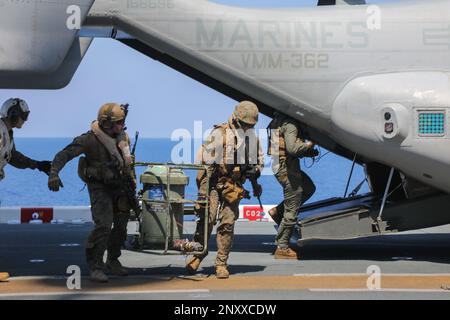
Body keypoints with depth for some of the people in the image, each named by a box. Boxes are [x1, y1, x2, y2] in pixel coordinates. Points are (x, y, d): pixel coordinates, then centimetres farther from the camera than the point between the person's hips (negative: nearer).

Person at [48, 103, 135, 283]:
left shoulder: (123, 137, 1)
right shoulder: (90, 140, -19)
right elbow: (65, 154, -25)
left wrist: (130, 178, 24)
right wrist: (54, 173, -38)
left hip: (120, 186, 7)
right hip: (100, 188, -7)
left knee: (121, 226, 11)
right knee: (103, 226, -18)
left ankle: (113, 261, 29)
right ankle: (95, 266, -7)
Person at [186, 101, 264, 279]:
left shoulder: (252, 137, 7)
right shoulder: (220, 134, -12)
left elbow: (258, 159, 24)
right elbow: (206, 162, -13)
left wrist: (256, 182, 15)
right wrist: (202, 190, -16)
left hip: (234, 186, 4)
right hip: (215, 183, -4)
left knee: (227, 224, -1)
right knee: (207, 220, -9)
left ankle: (221, 264, 5)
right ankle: (198, 255, 9)